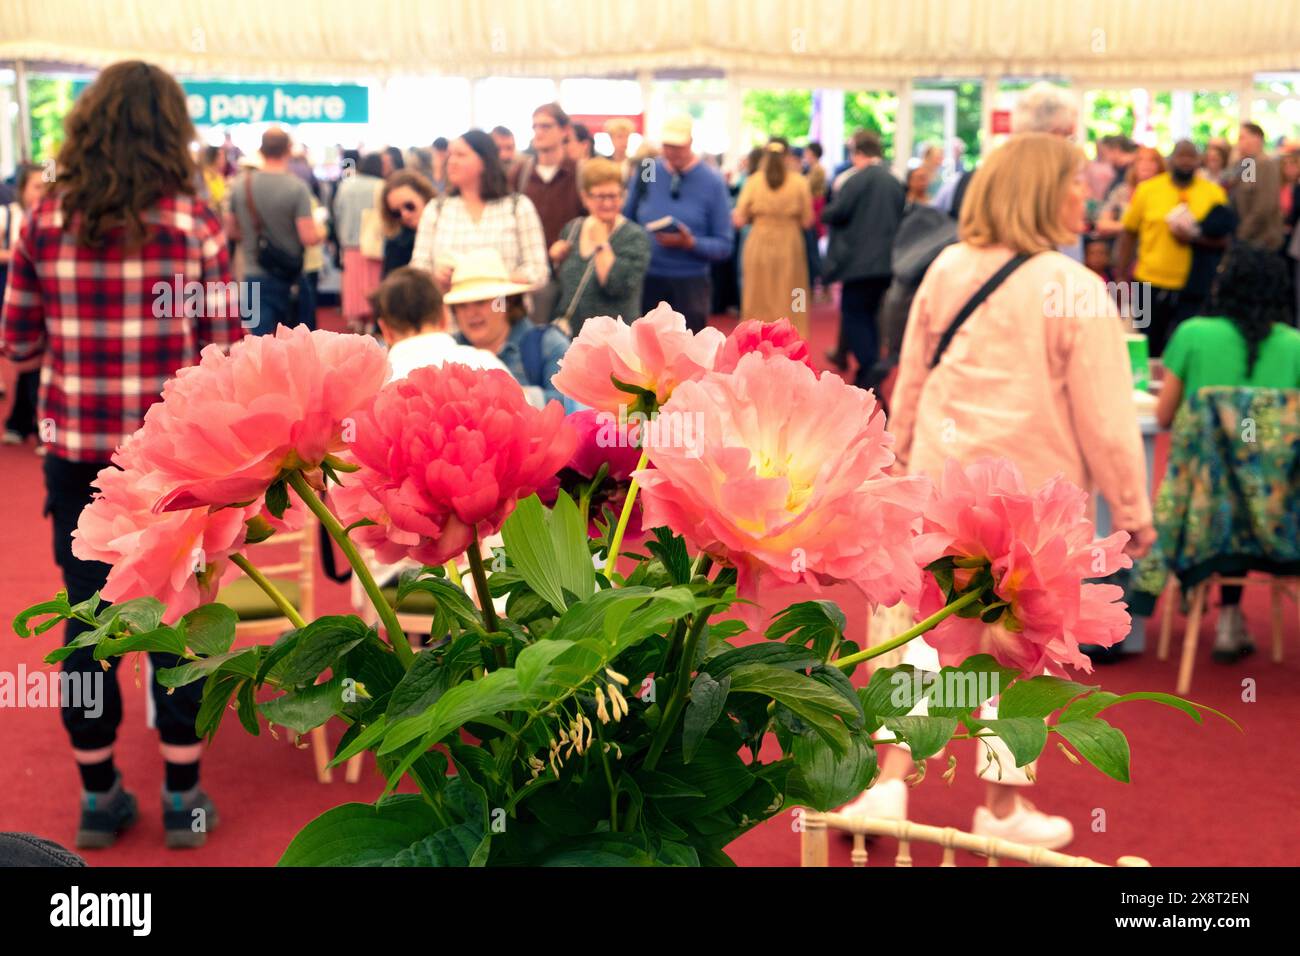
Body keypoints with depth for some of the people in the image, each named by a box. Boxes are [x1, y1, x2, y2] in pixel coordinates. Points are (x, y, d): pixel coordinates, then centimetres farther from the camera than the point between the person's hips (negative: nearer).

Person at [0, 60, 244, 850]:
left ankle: (99, 796, 25)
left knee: (88, 621, 12)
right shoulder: (192, 221, -8)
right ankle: (182, 798, 19)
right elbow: (226, 352, -10)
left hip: (76, 454, 2)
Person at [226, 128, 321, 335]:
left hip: (255, 277, 2)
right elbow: (309, 238, -18)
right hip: (290, 277, -2)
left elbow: (231, 230, 8)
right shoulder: (297, 188, -14)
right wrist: (319, 233, 3)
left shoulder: (240, 184, -2)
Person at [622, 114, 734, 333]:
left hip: (689, 283, -2)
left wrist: (690, 243, -22)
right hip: (646, 280, 2)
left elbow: (724, 245, -6)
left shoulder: (712, 182, -5)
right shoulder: (646, 173, 1)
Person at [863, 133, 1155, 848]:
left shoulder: (946, 269, 0)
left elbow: (910, 379, 8)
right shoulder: (1075, 291, -15)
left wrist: (903, 454, 21)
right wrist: (1133, 508, -2)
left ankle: (888, 784, 11)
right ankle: (1001, 810, 23)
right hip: (1033, 493, -4)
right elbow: (1104, 418, -12)